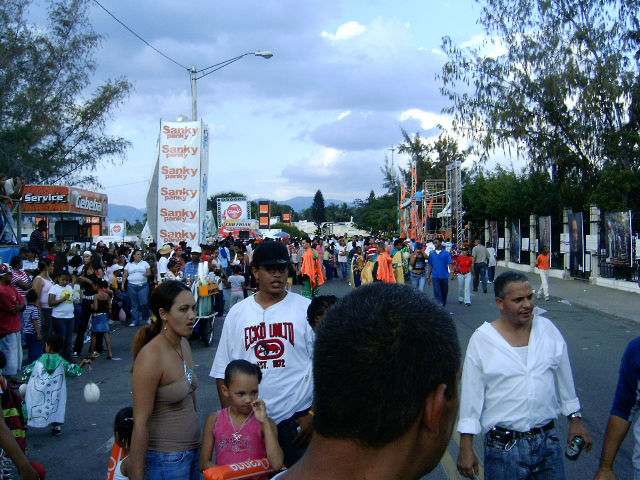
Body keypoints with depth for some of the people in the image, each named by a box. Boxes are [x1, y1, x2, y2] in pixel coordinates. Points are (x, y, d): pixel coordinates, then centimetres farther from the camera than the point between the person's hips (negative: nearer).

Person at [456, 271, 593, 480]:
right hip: (503, 446, -3)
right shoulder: (481, 340, -7)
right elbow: (470, 397, -5)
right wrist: (466, 449, -5)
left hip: (548, 440, 3)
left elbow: (565, 380, 14)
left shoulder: (548, 329, 3)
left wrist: (575, 420, 16)